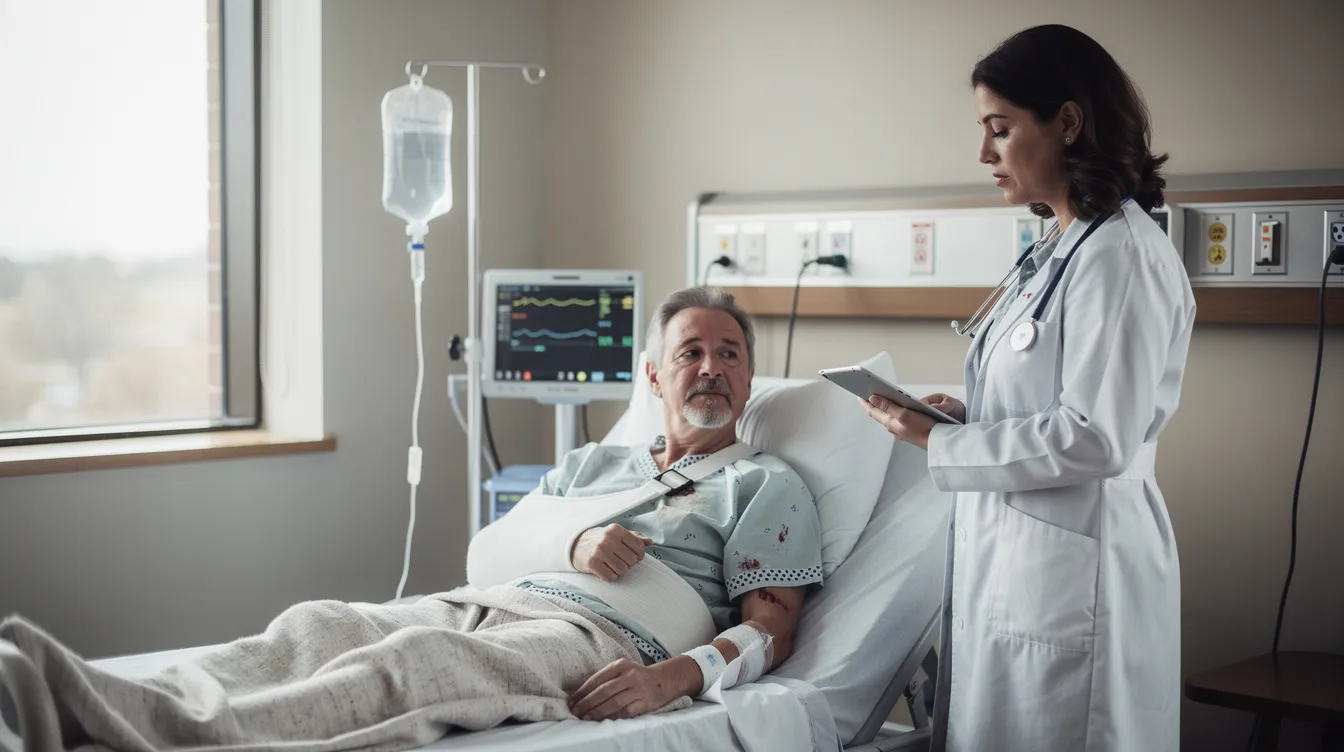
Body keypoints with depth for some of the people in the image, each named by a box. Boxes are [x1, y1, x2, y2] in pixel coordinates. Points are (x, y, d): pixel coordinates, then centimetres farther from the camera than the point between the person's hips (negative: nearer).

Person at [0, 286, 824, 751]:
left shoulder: (769, 484, 18)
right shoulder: (590, 463, 32)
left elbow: (771, 624, 4)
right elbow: (483, 549, 19)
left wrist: (676, 676, -17)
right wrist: (570, 540, -4)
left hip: (596, 633, -6)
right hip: (479, 607, 6)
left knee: (409, 656, -36)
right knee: (315, 623, -24)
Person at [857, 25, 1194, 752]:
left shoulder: (1122, 254, -15)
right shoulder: (1059, 251, 13)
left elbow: (1096, 440, -20)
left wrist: (938, 444, -13)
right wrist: (966, 415, 5)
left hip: (1073, 570, -9)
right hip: (1011, 558, 9)